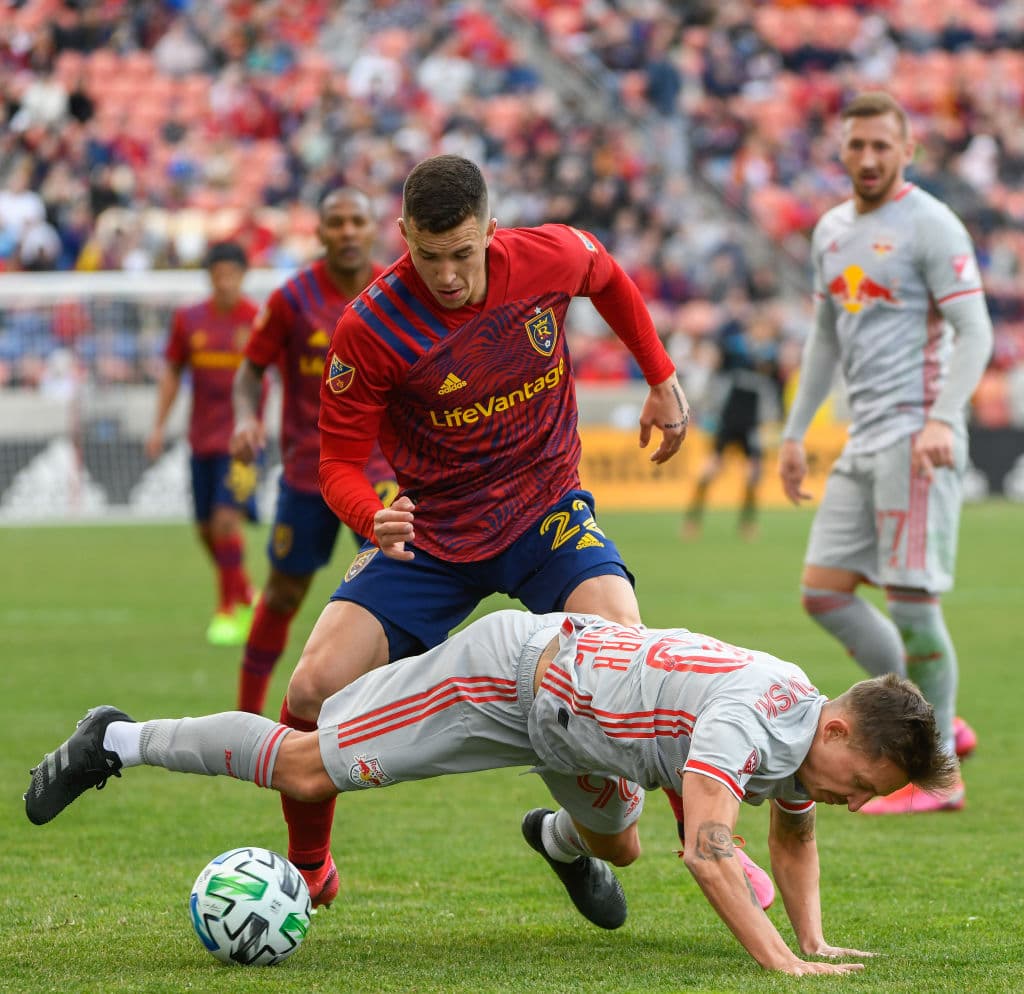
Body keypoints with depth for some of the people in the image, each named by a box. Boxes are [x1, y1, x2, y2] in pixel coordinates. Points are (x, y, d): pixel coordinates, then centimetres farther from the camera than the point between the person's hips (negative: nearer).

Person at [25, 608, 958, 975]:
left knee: (615, 847, 26)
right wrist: (781, 964, -45)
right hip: (510, 675, -9)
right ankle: (120, 742, 10)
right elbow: (708, 852, -43)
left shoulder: (813, 728, -6)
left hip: (571, 710, 9)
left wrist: (813, 939, 2)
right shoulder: (747, 717, -34)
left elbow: (792, 832, 14)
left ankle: (559, 839, 63)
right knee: (308, 769, -6)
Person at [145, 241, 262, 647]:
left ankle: (230, 612, -6)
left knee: (226, 519, -16)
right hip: (202, 439, 4)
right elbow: (172, 373, 14)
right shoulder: (188, 320, 5)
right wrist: (159, 426, 10)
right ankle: (244, 595, 30)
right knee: (207, 529, 8)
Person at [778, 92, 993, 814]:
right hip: (866, 441, 8)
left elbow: (974, 331, -13)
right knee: (824, 593, 3)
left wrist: (941, 420, -25)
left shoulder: (930, 226, -8)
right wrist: (795, 433, 21)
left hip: (917, 436, -8)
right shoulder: (833, 231, 16)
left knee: (911, 597, -9)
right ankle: (938, 724, 14)